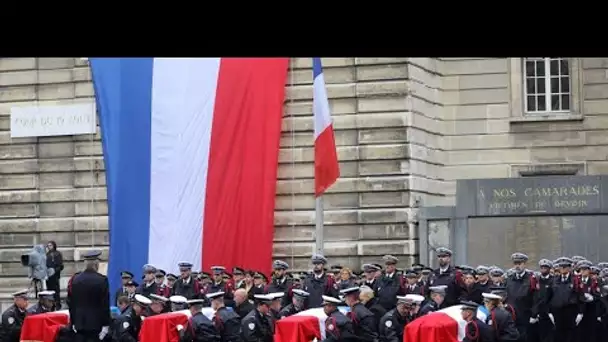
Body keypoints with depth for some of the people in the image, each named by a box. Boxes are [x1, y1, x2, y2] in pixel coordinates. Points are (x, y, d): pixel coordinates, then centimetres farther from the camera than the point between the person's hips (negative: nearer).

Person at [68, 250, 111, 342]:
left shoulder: (76, 279, 3)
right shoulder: (102, 280, -11)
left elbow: (72, 303, 8)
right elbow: (105, 304, -10)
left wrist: (73, 322, 15)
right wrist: (106, 324, -6)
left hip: (79, 322, 4)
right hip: (96, 323, -4)